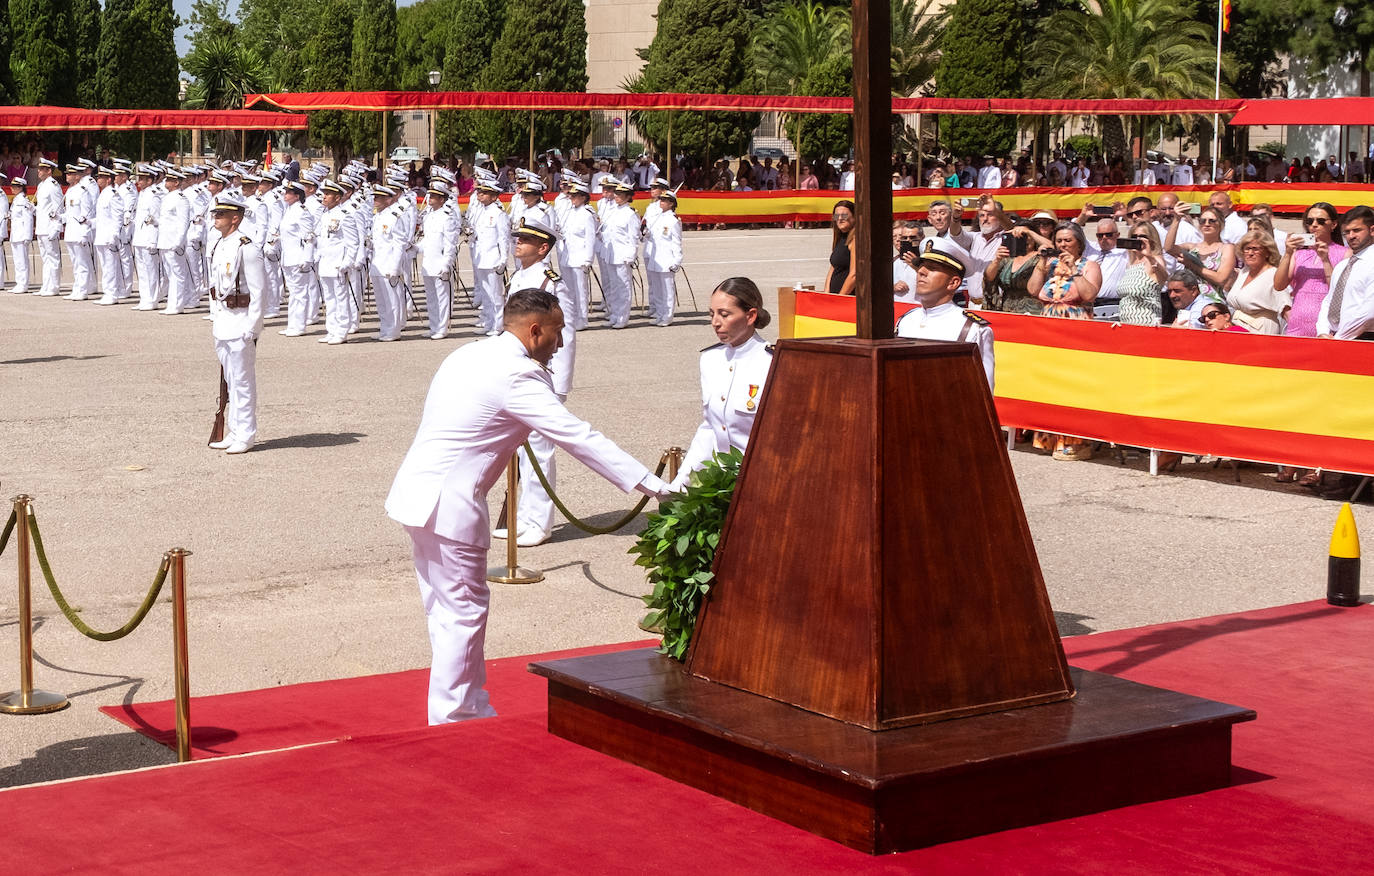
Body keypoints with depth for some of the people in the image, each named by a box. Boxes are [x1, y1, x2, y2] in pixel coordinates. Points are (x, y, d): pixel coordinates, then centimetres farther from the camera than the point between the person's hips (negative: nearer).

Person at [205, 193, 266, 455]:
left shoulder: (247, 248, -16)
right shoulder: (219, 246, 11)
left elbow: (259, 290, -16)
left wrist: (251, 326, -18)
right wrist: (215, 317, 17)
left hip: (241, 321, -9)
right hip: (222, 322, 9)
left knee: (242, 380, -3)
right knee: (229, 379, 14)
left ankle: (245, 436, 4)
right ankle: (234, 432, 22)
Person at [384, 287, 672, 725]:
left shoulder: (470, 355, 14)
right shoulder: (517, 375, -15)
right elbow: (579, 437, -17)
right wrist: (652, 485, -15)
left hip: (418, 490, 10)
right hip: (448, 503, -10)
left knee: (445, 608, 15)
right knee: (463, 610, -1)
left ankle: (473, 711, 25)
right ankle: (454, 720, 6)